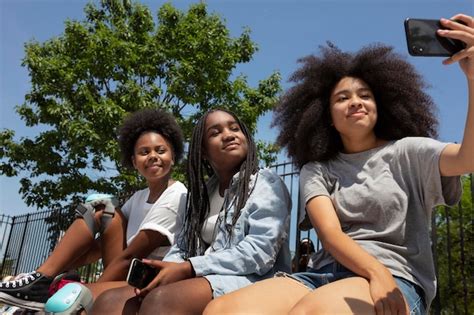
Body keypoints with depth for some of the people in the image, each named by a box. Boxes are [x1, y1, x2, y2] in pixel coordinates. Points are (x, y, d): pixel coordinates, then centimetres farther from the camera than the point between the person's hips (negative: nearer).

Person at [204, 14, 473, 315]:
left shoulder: (405, 152, 10)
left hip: (397, 279, -3)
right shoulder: (316, 171, 15)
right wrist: (376, 273, -20)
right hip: (328, 272, 3)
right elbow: (330, 234, -1)